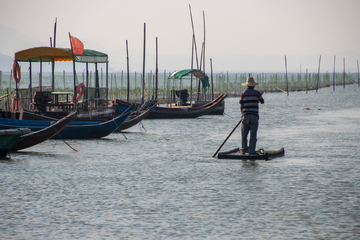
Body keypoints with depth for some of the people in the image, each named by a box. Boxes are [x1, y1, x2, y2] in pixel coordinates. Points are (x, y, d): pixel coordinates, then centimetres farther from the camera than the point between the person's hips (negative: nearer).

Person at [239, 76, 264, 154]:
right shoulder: (257, 93, -1)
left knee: (244, 134, 9)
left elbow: (241, 106, 1)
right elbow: (262, 101, 15)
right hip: (254, 116, -1)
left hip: (245, 116, 1)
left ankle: (243, 150, 7)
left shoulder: (243, 93, 1)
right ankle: (251, 151, -1)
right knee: (253, 135, 2)